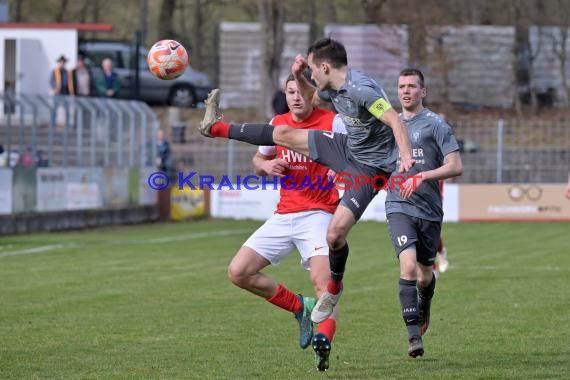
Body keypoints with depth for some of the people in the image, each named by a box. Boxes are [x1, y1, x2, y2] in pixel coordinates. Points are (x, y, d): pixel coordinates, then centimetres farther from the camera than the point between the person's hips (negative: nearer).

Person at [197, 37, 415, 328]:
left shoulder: (361, 90, -29)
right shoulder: (333, 89, 1)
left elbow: (395, 121, -34)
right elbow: (310, 97, 24)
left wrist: (406, 158, -46)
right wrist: (297, 75, 5)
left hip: (369, 167, -9)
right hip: (347, 148, 9)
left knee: (335, 234, -19)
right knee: (283, 134, 14)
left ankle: (334, 288, 10)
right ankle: (217, 128, 32)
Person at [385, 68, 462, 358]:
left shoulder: (435, 124, -4)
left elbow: (455, 166, -12)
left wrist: (423, 176, -21)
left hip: (430, 209, -1)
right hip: (399, 208, 1)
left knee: (425, 273, 13)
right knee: (408, 266, -20)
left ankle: (423, 309, 49)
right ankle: (414, 335, -21)